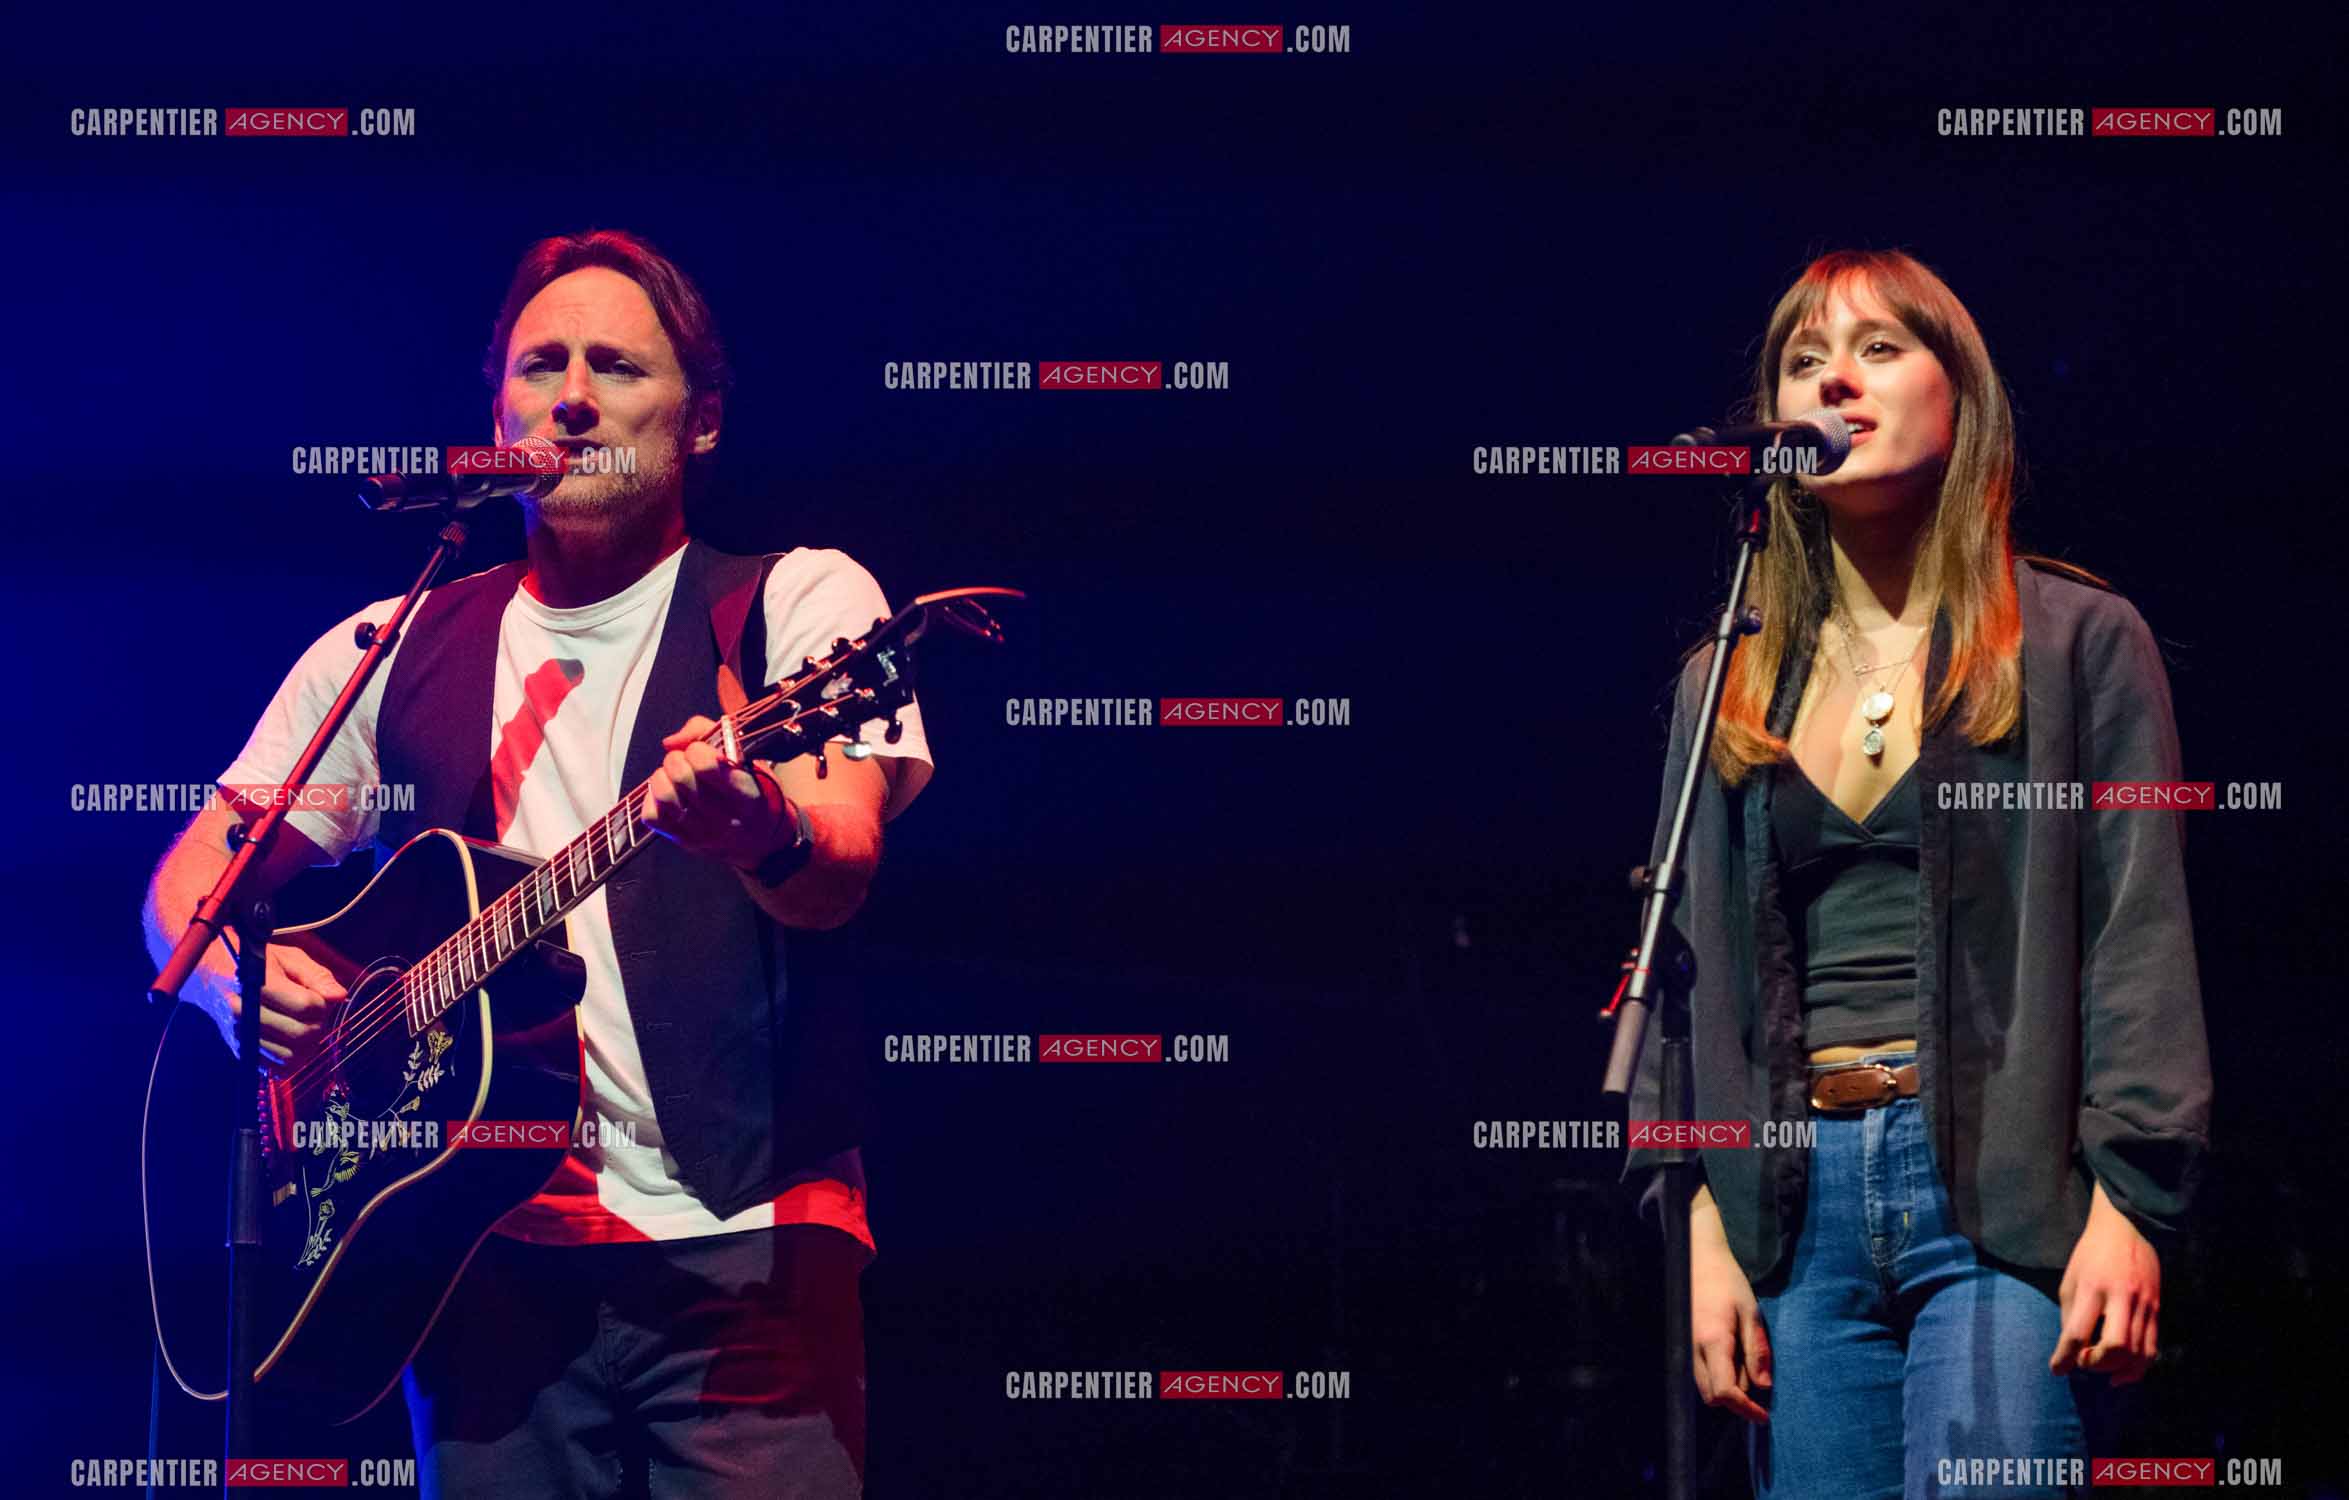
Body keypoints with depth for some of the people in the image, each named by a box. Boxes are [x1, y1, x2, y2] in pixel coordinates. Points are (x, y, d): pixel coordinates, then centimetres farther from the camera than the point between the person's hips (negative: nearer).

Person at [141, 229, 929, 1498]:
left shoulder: (797, 599, 4)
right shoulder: (391, 652, 16)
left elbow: (842, 873, -12)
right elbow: (190, 880, 18)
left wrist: (765, 834, -36)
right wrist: (236, 976, -5)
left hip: (741, 1250, -3)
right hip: (493, 1259, 3)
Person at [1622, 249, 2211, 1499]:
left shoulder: (2079, 644, 6)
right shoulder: (1727, 683, 16)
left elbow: (2141, 930, 0)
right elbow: (1681, 956, 14)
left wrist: (2130, 1204, -10)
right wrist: (1697, 1221, 3)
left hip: (2003, 1203, -4)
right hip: (1794, 1201, 4)